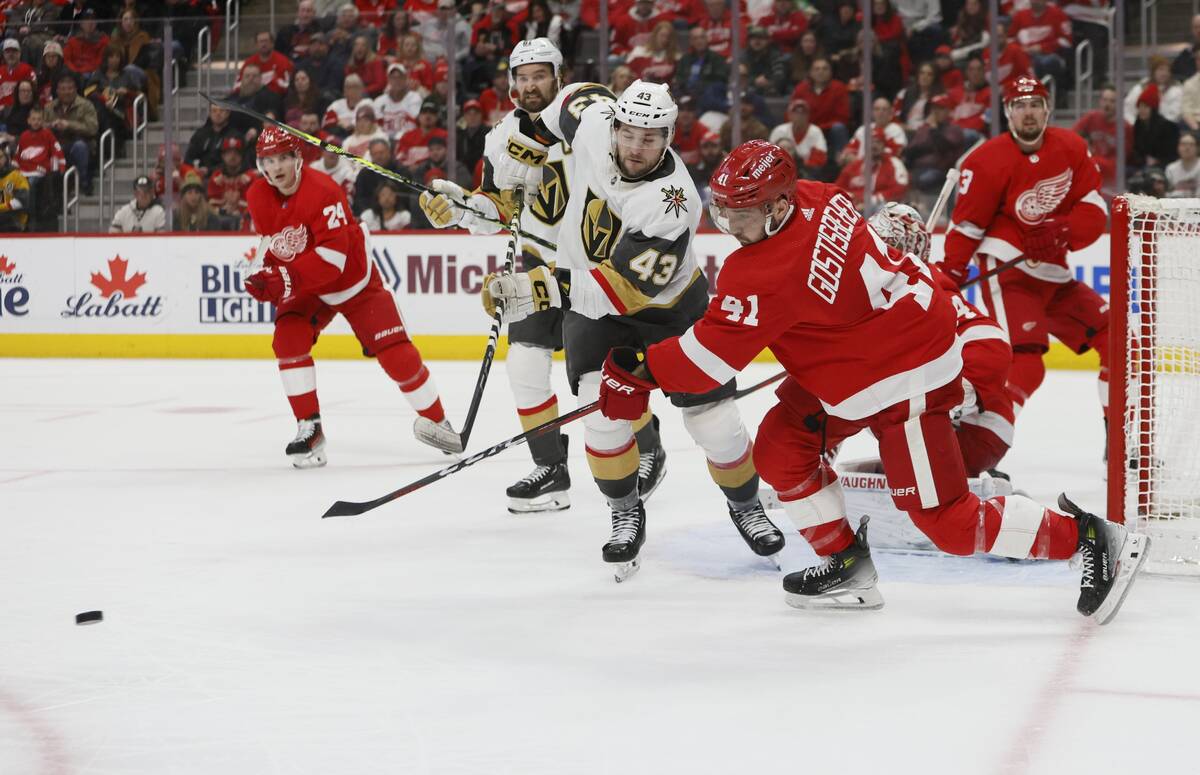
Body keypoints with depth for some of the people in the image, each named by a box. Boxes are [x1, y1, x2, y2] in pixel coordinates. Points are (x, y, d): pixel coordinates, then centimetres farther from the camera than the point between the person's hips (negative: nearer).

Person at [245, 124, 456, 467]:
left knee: (395, 352, -8)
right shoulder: (258, 197, -10)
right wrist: (264, 276, -8)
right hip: (304, 287, 5)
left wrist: (287, 279, -42)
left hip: (354, 280, -5)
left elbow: (333, 256, -37)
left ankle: (438, 422, 10)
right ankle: (309, 429, -11)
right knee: (288, 340, -19)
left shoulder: (323, 191, -31)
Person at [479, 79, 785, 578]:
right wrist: (527, 142, 5)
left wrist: (544, 289, -45)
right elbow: (576, 98, 8)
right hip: (592, 302, 3)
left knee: (713, 419, 0)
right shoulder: (592, 123, -19)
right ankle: (626, 515, 4)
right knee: (603, 410, -17)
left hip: (668, 306, -3)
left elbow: (627, 288, -40)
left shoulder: (671, 201, -35)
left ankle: (745, 504, 28)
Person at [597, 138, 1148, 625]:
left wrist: (637, 373, -13)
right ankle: (846, 568, 18)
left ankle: (1089, 537, 2)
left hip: (906, 379, -10)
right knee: (781, 448, 8)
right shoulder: (820, 200, -5)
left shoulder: (763, 275, -28)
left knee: (945, 519, -7)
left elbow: (713, 355, -23)